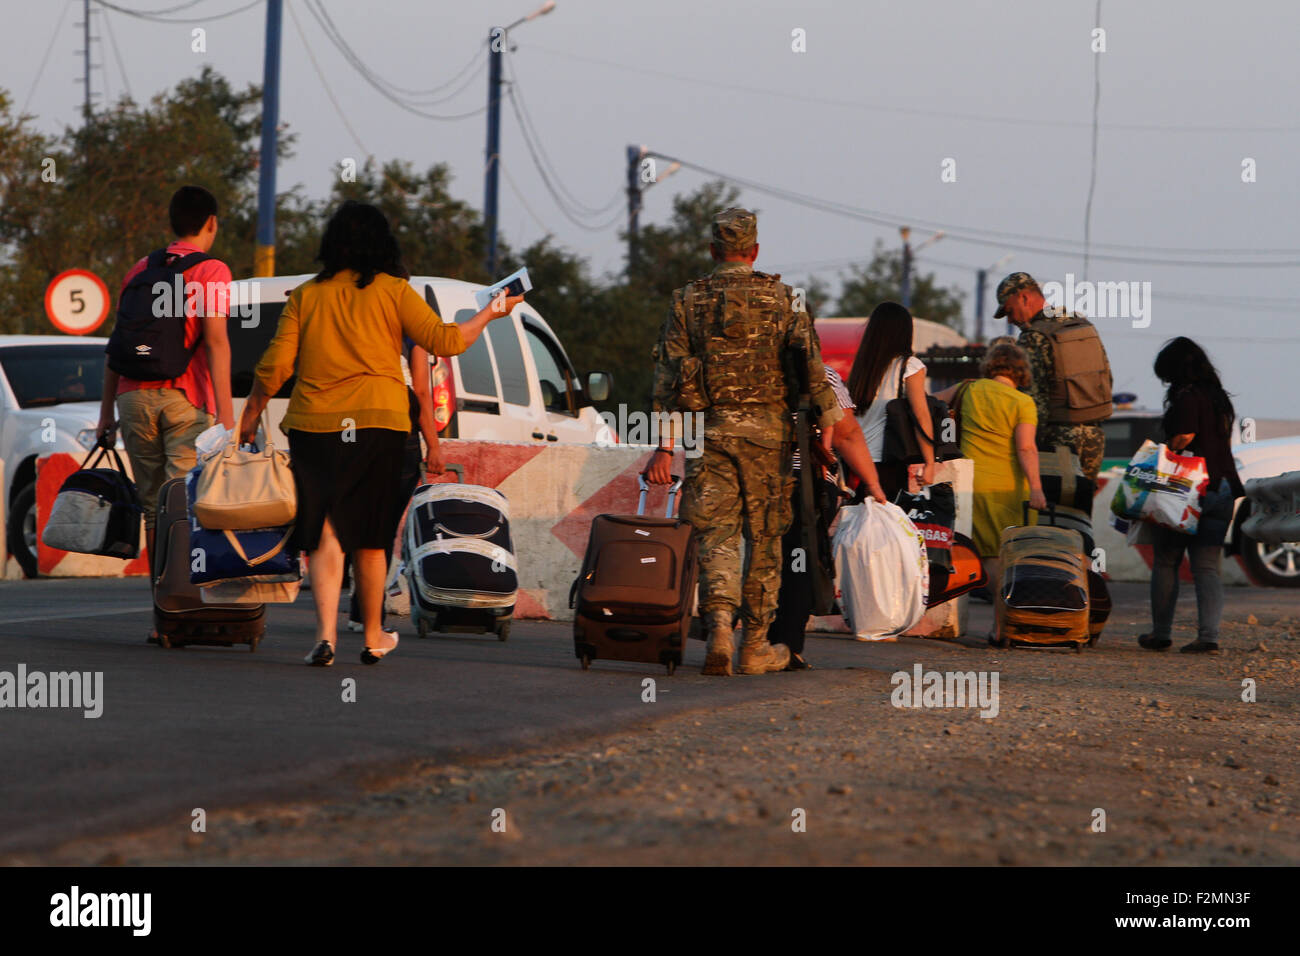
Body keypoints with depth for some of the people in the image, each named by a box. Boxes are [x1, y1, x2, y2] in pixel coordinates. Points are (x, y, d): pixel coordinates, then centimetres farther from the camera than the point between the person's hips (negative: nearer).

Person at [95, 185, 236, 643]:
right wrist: (225, 412, -13)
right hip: (186, 399, -4)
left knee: (153, 507, 9)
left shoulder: (140, 270, 15)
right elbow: (215, 339, -10)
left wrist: (107, 408, 17)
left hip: (135, 397, 4)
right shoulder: (211, 271, -1)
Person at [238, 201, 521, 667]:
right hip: (378, 423, 0)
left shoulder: (306, 296, 6)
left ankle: (325, 633, -19)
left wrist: (251, 414, 17)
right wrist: (491, 313, 16)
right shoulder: (392, 291, 1)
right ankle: (373, 637, 22)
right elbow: (444, 340, 0)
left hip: (313, 424, 0)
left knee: (324, 535, -2)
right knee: (369, 540, 11)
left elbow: (275, 364, 4)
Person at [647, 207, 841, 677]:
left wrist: (664, 445, -1)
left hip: (709, 430, 0)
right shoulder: (781, 299, 3)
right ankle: (756, 645, 13)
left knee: (715, 536, 0)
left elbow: (668, 377, -1)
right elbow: (812, 366, -2)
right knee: (765, 537, 9)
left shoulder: (688, 301, 4)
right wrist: (825, 427, 5)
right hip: (767, 430, 0)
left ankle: (719, 625, -23)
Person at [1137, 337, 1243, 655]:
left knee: (1165, 563, 7)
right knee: (1208, 568, 4)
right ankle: (1209, 635, -8)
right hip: (1222, 489, 7)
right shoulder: (1220, 399, 15)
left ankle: (1161, 634, 12)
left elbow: (1183, 439, -18)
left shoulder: (1187, 398, -11)